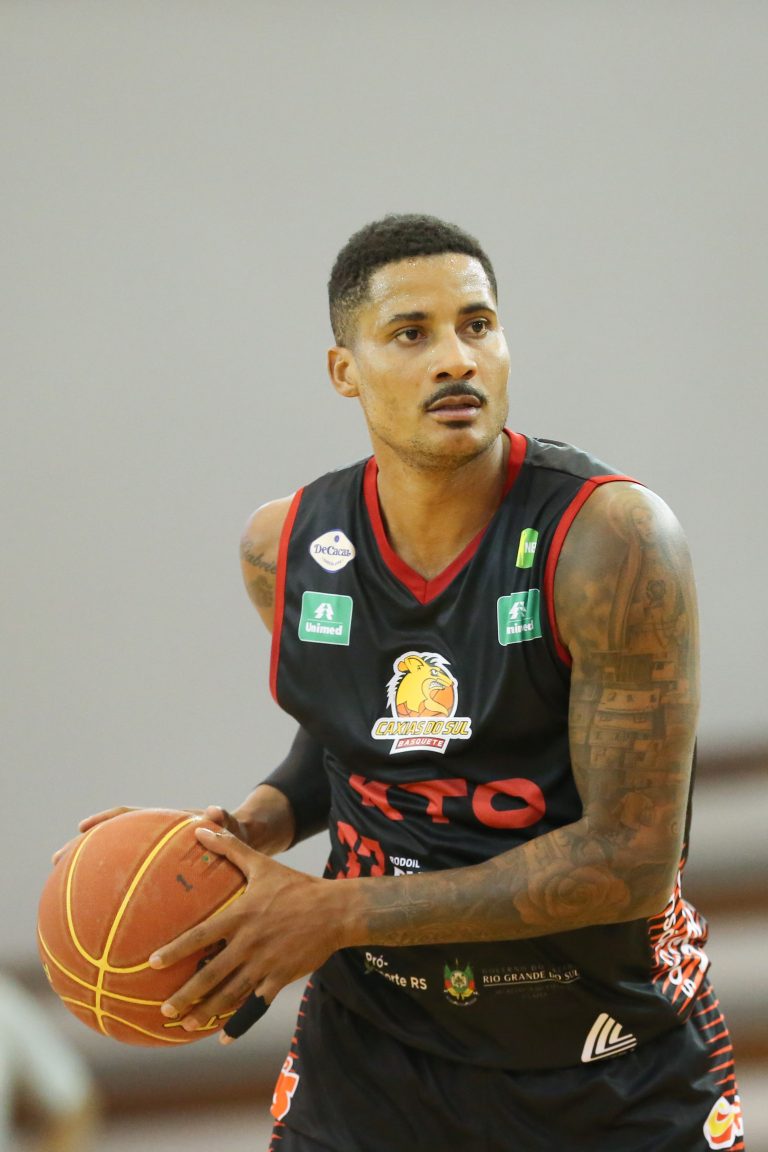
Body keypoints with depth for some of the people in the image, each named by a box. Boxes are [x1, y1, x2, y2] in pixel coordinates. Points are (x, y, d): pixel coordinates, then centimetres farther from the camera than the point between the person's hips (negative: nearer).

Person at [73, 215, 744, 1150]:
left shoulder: (609, 538, -21)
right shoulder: (286, 549, -4)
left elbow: (629, 860, -23)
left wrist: (338, 914, -21)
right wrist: (262, 822, -4)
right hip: (376, 1047, 3)